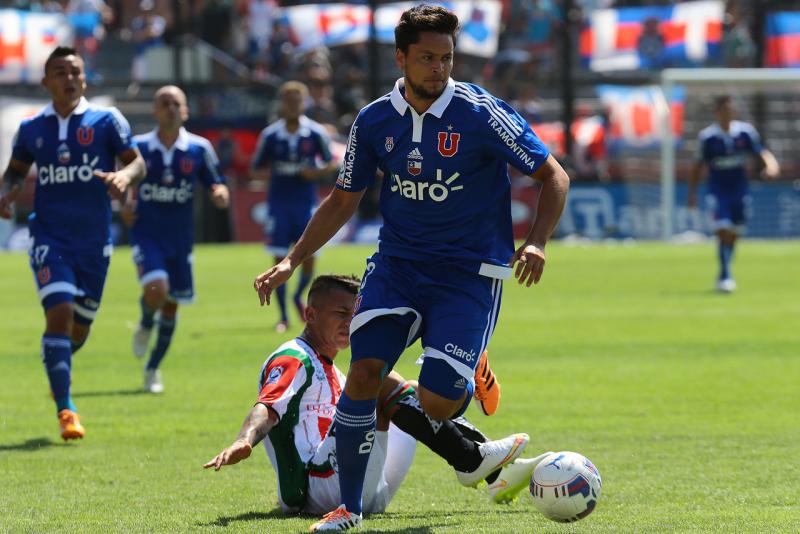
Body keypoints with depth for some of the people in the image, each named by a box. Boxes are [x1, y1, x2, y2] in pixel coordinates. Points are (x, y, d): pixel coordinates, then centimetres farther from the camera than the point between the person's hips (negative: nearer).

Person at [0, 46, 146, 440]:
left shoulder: (106, 121, 1)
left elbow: (137, 163, -2)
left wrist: (124, 176, -25)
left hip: (94, 241, 1)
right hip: (49, 237, -1)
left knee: (80, 327, 10)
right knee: (59, 313, -19)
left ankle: (58, 367, 46)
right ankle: (65, 409, -15)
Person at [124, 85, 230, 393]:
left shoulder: (199, 149, -2)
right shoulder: (137, 147, -3)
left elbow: (218, 188, 3)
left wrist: (220, 194, -20)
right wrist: (127, 203, -6)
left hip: (180, 237, 2)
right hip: (146, 234, -2)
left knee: (172, 304, 8)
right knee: (156, 288, -26)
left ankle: (153, 368, 27)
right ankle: (146, 325, 11)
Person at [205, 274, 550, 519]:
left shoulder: (328, 371, 27)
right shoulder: (292, 361, -3)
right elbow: (266, 410, -20)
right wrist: (244, 442, -40)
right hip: (318, 487, -10)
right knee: (382, 383, -22)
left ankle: (500, 475, 0)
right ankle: (470, 460, -18)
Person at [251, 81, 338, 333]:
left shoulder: (316, 133, -3)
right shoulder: (270, 135, -3)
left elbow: (330, 163, 9)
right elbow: (257, 170, 6)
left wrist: (317, 173, -12)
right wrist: (268, 173, -17)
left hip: (306, 203, 0)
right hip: (279, 203, 0)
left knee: (309, 258, 0)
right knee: (280, 260, -1)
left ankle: (298, 297, 30)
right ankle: (283, 316, 9)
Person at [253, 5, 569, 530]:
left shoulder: (481, 113, -11)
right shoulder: (375, 121, 1)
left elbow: (554, 176, -6)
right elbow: (344, 201, 13)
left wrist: (536, 243, -21)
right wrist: (291, 261, 5)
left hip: (469, 273, -3)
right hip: (395, 265, 3)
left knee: (436, 403, -16)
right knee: (363, 372, -17)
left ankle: (469, 383, 23)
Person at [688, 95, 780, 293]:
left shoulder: (745, 132, -2)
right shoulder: (707, 136, -6)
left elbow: (761, 152, -2)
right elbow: (698, 166, 2)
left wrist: (771, 165, -24)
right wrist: (692, 193, 1)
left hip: (739, 190, 3)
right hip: (718, 191, -3)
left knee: (734, 234, 8)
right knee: (723, 230, -17)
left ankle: (724, 276, 24)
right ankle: (725, 275, -16)